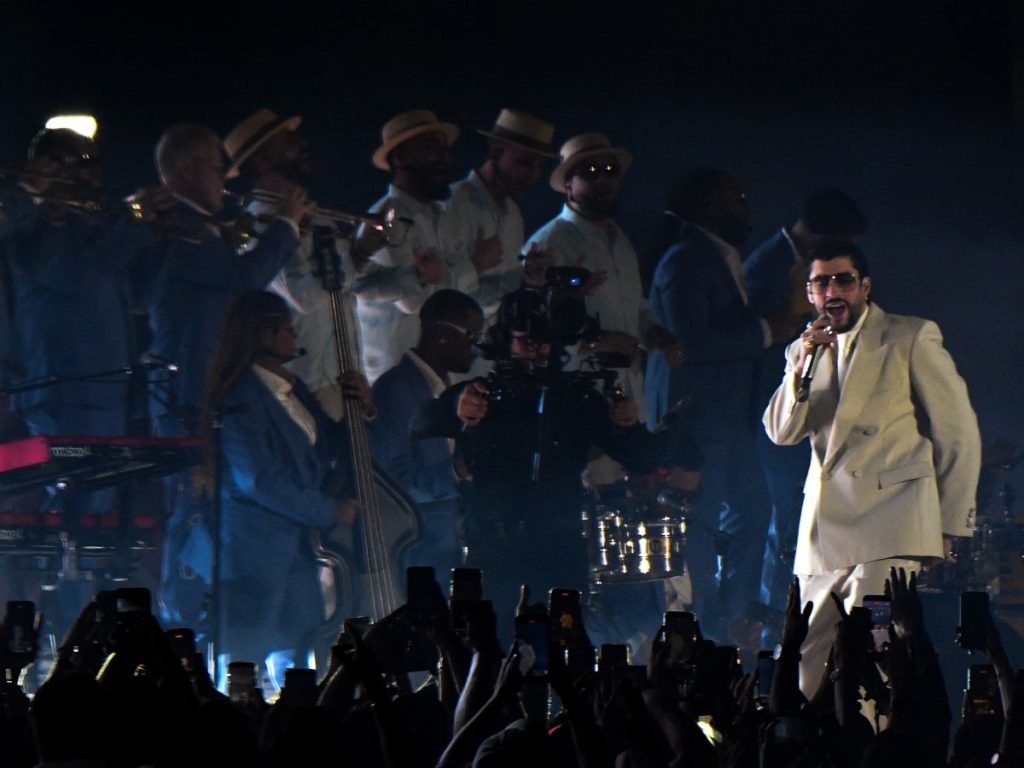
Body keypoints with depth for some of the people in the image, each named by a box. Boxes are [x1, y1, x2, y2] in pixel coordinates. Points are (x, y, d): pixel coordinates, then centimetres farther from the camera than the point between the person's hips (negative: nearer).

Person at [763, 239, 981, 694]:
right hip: (823, 534, 5)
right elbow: (781, 433, 9)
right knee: (808, 668, 0)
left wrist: (951, 523, 4)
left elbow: (957, 431, 6)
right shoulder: (805, 351, 20)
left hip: (890, 526, -5)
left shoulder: (912, 338, 4)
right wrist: (802, 365, -6)